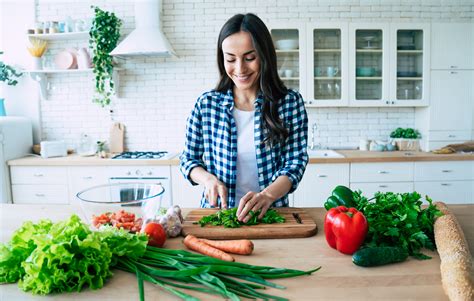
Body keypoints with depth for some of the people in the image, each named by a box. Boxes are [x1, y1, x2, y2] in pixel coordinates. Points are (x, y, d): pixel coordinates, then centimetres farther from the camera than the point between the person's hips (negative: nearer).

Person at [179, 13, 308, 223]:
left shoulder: (290, 102, -1)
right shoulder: (205, 104, 2)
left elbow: (295, 160, -5)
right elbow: (188, 159, 10)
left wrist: (267, 195, -23)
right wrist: (208, 179, -11)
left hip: (270, 213, -1)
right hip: (217, 212, 1)